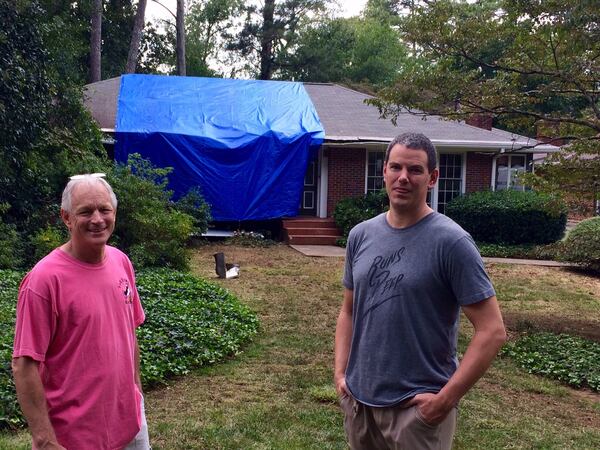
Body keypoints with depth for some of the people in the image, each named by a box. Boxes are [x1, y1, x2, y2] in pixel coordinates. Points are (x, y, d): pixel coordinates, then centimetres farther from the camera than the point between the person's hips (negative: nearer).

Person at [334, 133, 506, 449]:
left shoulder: (451, 242, -14)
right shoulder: (360, 236, 3)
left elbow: (492, 331, -15)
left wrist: (445, 399, -16)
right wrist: (340, 373, 4)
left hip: (418, 407, -5)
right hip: (358, 399, 6)